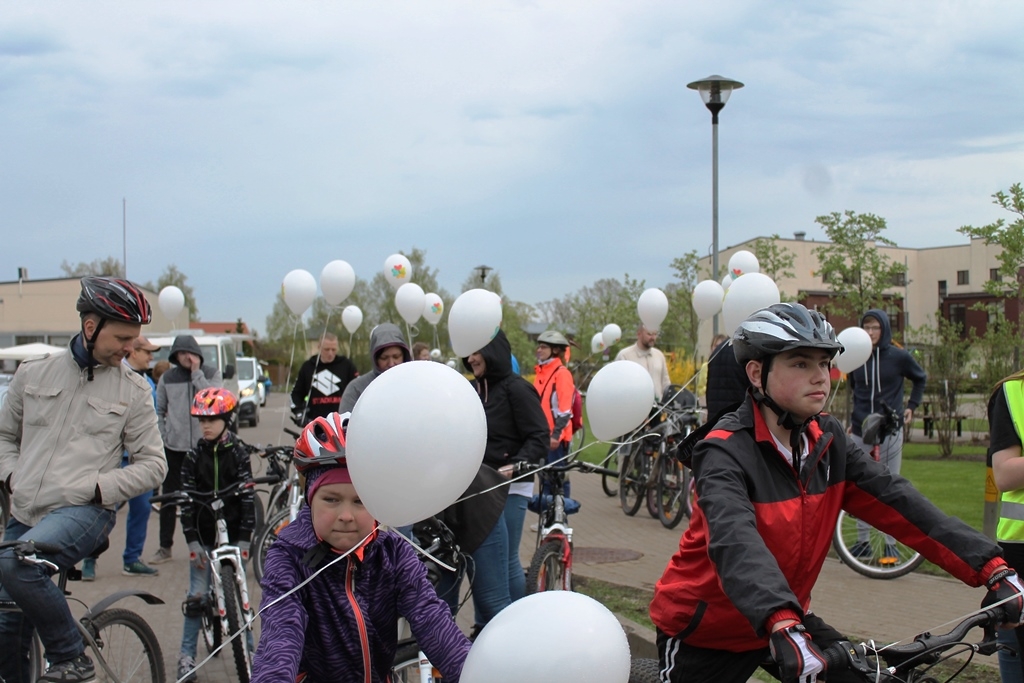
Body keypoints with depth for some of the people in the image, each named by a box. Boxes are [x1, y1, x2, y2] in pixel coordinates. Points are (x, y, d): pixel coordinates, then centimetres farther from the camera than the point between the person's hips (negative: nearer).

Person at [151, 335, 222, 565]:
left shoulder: (211, 374, 3)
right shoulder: (167, 378, 6)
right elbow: (159, 411, 12)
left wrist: (196, 373, -13)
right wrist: (162, 436, 3)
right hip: (174, 446, 1)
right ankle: (165, 547, 14)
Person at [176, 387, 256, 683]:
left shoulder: (239, 456, -2)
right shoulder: (194, 458, 0)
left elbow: (248, 498, -5)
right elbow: (187, 501, -3)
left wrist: (244, 539, -11)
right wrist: (192, 541, -10)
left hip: (232, 534, -1)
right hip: (204, 536, 1)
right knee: (197, 596, -1)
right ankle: (187, 656, 9)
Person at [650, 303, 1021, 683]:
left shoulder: (829, 443, -4)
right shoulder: (725, 452, -24)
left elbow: (898, 501, -12)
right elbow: (735, 541, -40)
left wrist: (993, 569, -23)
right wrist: (782, 626, -56)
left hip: (791, 619, 6)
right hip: (704, 630, -5)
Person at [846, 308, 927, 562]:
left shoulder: (898, 356, -3)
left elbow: (920, 379, 14)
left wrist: (912, 406, 7)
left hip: (890, 430, -3)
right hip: (861, 432, 3)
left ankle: (891, 544, 6)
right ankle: (863, 542, 14)